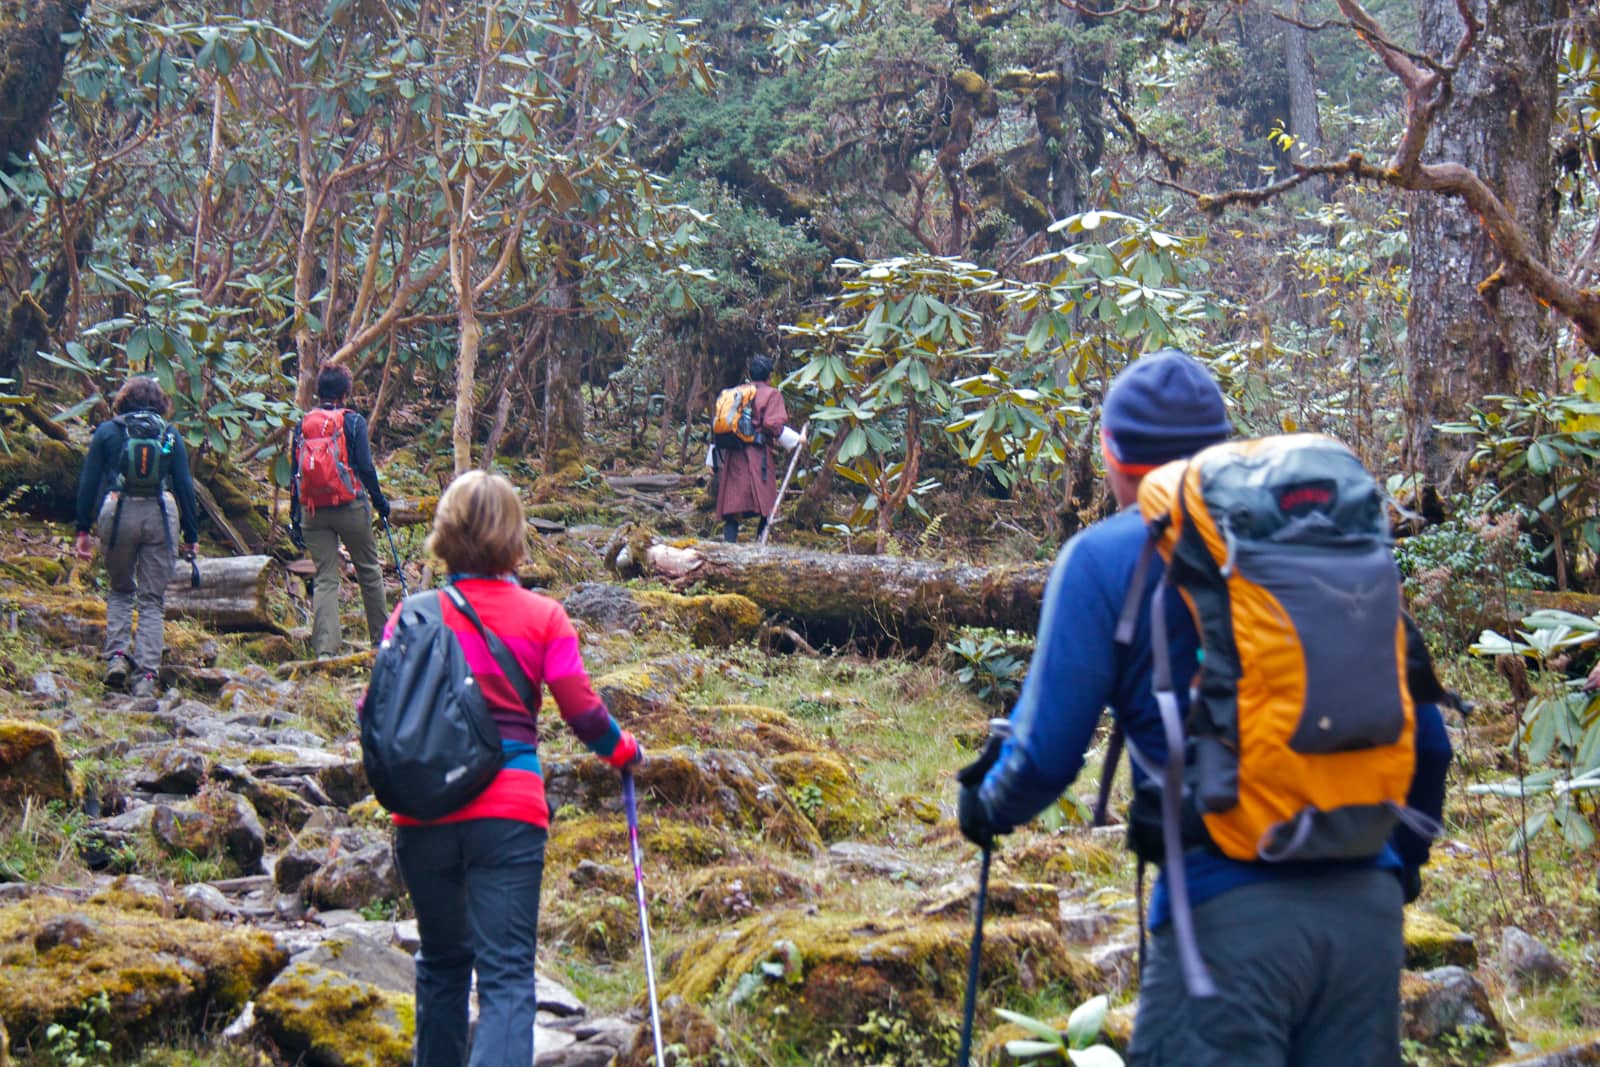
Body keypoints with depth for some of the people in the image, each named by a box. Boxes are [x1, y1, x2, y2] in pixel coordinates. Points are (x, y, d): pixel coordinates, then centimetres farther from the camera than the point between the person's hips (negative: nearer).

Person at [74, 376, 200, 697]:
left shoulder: (107, 431, 7)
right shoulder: (171, 435, 9)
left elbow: (88, 482, 4)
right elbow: (184, 486, 6)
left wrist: (83, 529, 7)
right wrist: (190, 536, 10)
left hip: (117, 513, 0)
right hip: (160, 514, 0)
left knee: (120, 590, 20)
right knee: (152, 600, 5)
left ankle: (117, 654, 1)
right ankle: (147, 674, -5)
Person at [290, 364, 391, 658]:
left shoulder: (303, 424, 6)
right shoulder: (353, 421, -4)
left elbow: (295, 473, 8)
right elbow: (366, 467, -9)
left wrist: (295, 518, 12)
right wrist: (379, 501, 4)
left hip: (312, 510, 3)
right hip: (350, 507, -3)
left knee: (325, 578, 4)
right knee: (369, 570, 13)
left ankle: (325, 647, -6)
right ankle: (381, 637, 20)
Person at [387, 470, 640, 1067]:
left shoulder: (415, 614, 3)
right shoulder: (542, 617, 0)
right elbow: (583, 712, -4)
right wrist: (622, 749, 17)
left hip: (423, 814, 2)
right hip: (509, 811, -2)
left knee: (442, 961, 21)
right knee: (507, 974, -5)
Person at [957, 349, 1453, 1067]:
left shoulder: (1105, 556, 1)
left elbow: (1046, 754, -4)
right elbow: (1424, 736, 16)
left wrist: (986, 806, 17)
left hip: (1228, 909, -5)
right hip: (1368, 906, 5)